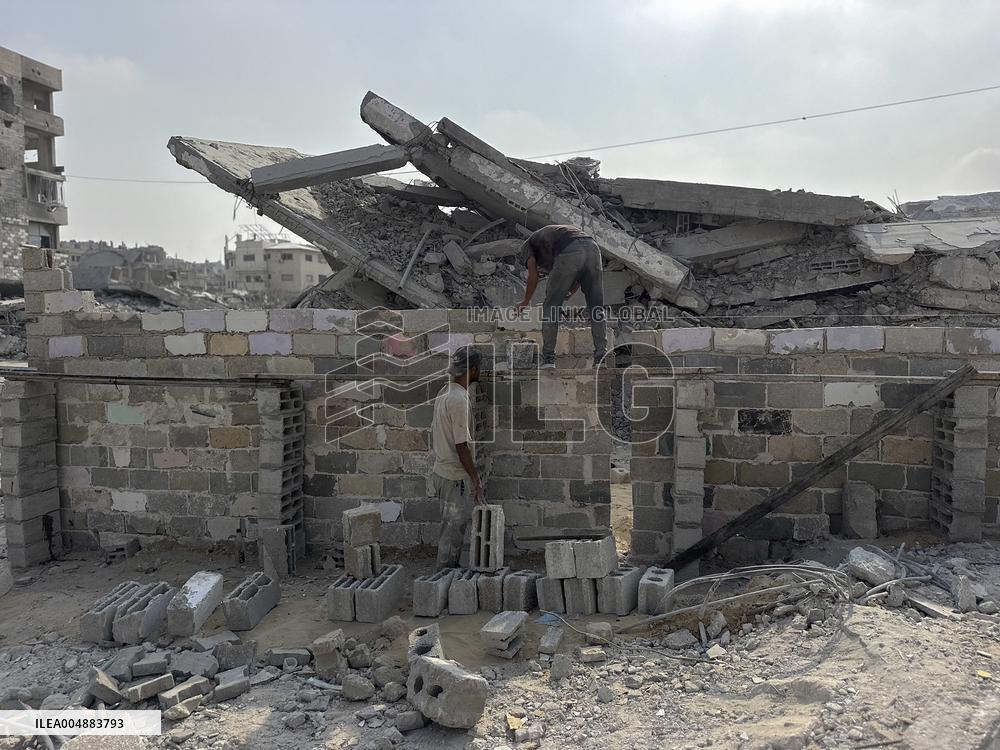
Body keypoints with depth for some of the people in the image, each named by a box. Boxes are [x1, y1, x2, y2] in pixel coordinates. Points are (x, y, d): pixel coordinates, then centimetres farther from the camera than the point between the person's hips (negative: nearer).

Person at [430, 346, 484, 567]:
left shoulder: (444, 392, 9)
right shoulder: (459, 400, -22)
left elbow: (433, 436, 15)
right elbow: (461, 446, -23)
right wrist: (476, 479, -19)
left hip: (441, 470, 10)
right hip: (456, 476, -10)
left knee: (453, 528, 18)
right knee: (453, 531, 2)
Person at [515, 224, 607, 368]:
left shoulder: (527, 245, 29)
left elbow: (533, 277, 17)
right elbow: (581, 275, 34)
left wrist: (526, 301, 32)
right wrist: (567, 294, 42)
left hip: (569, 252, -5)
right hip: (592, 247, 5)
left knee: (551, 306, 9)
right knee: (596, 307, 12)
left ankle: (548, 358, 9)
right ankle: (601, 356, 8)